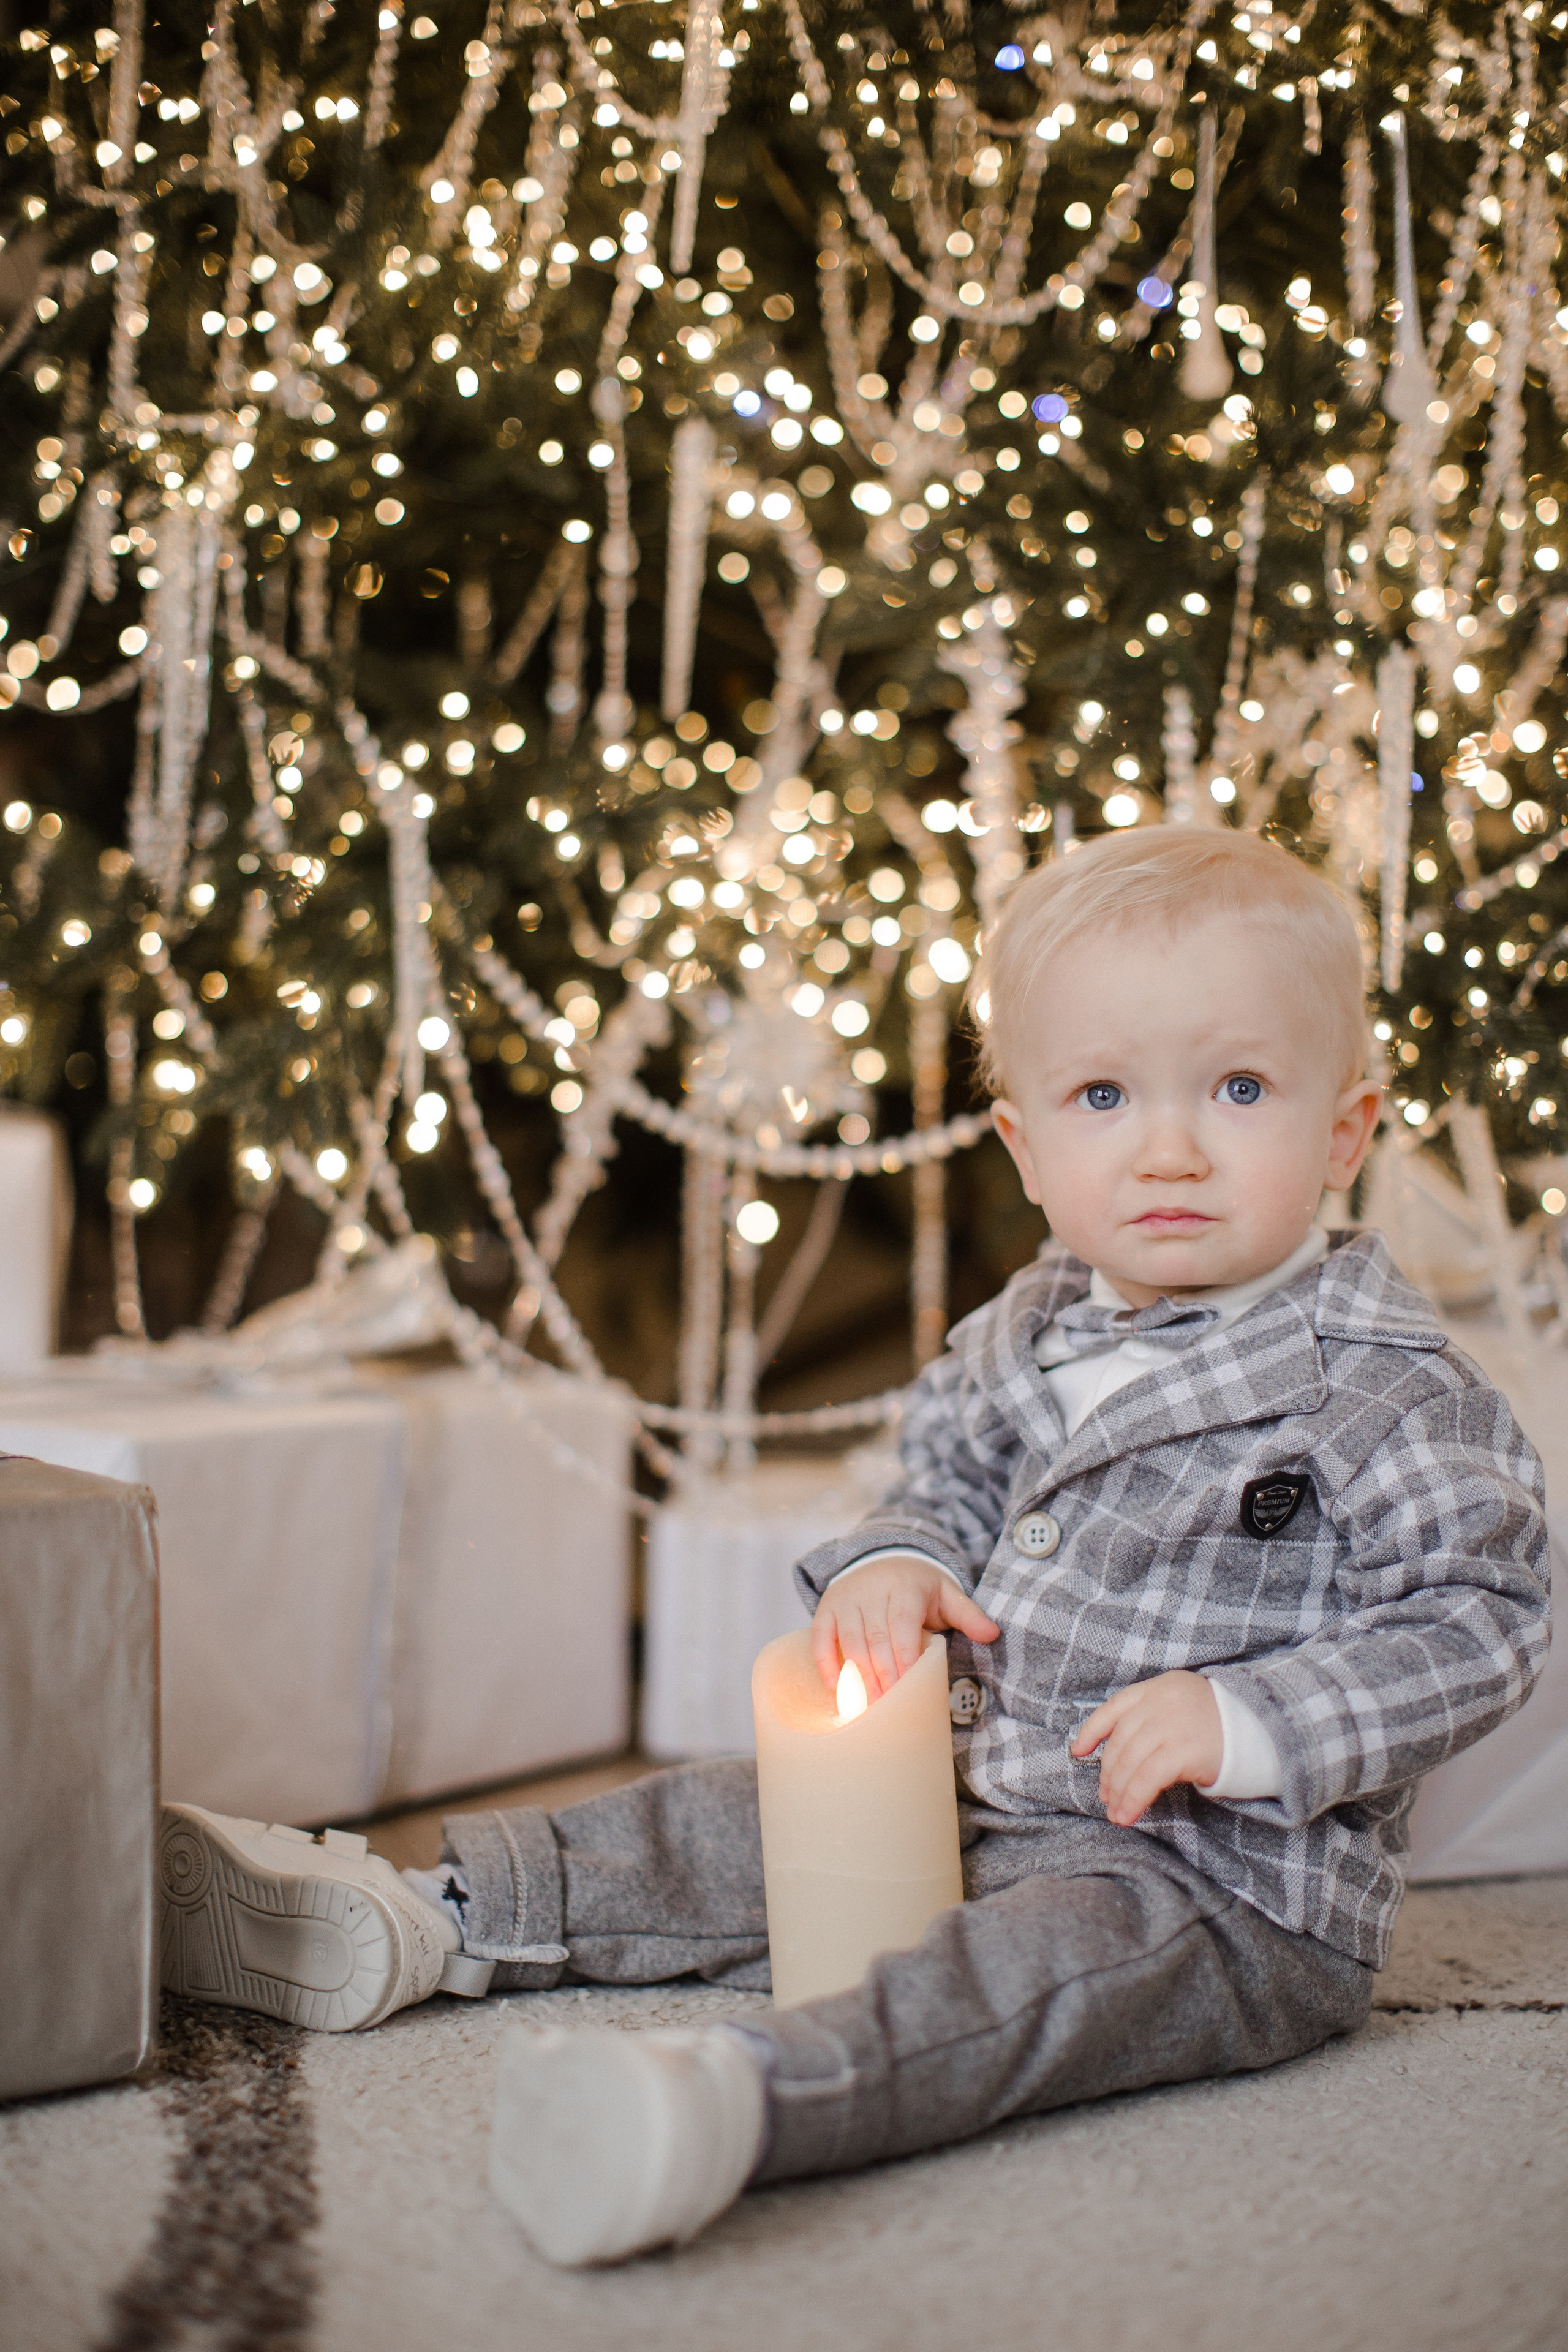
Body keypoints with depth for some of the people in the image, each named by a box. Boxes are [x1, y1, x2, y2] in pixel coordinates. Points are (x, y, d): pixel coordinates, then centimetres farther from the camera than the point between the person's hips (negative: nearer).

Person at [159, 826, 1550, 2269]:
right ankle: (419, 1919, 14)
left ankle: (732, 2100, -61)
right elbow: (953, 1476, 23)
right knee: (735, 1824, 9)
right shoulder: (1025, 1339, 7)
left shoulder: (1381, 1388, -14)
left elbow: (1476, 1621, -16)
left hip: (1238, 1889, -8)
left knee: (1054, 1947, -37)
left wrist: (1251, 1720, -27)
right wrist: (895, 1563, 0)